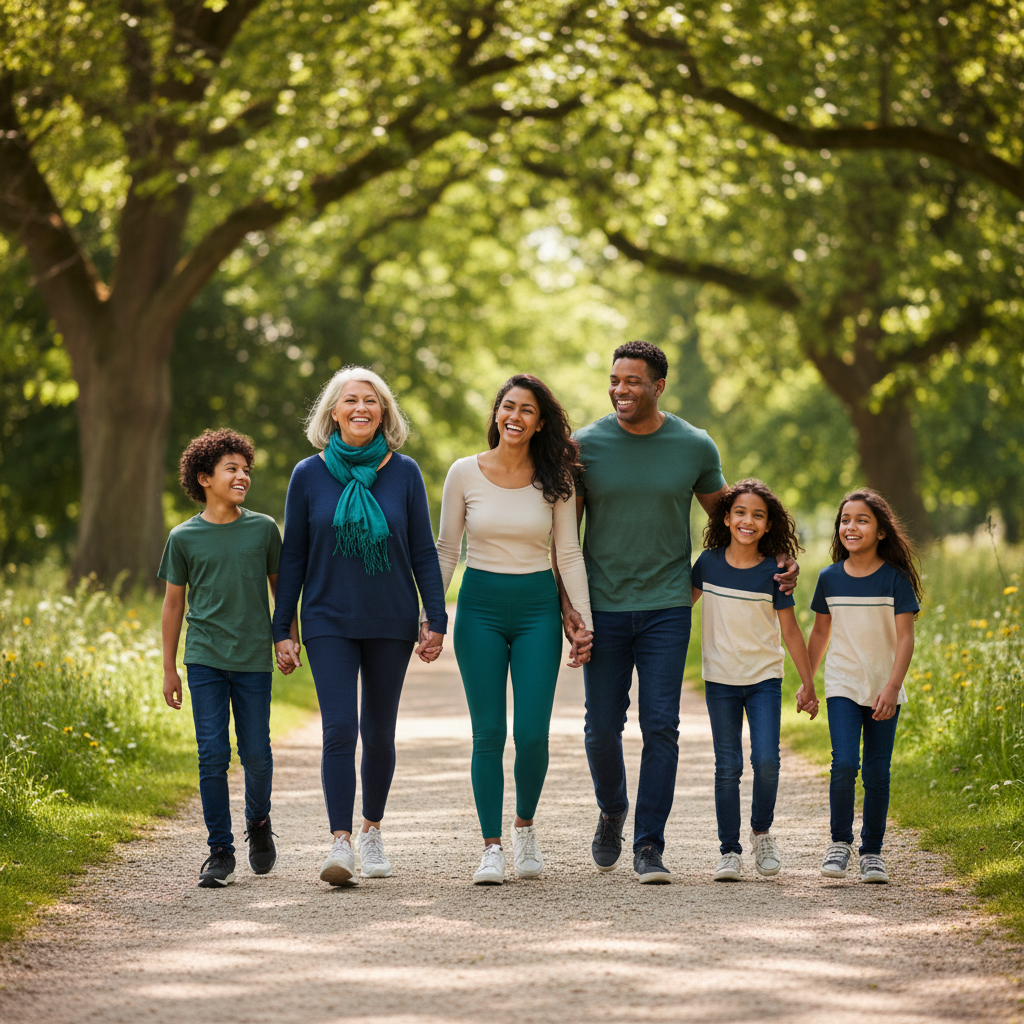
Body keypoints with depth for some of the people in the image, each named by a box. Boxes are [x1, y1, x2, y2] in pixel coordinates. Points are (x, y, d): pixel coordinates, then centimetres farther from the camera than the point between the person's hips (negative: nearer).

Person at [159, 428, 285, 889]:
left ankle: (258, 822, 31)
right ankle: (219, 850, 3)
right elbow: (173, 604, 8)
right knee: (212, 756, -4)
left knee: (256, 755, 2)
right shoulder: (184, 537, 1)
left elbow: (280, 587, 14)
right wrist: (169, 669, 8)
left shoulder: (263, 529, 3)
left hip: (254, 660, 1)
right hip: (205, 660, -1)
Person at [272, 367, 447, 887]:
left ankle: (372, 828, 29)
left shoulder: (404, 473, 1)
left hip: (391, 623, 1)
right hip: (329, 623, -1)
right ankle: (340, 844, -16)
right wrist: (283, 629, 2)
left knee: (379, 732, 10)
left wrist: (436, 620, -1)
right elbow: (292, 557, 4)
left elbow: (423, 552, 5)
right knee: (339, 728, -14)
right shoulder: (309, 475, 0)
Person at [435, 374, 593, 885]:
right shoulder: (464, 473, -1)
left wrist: (585, 621, 0)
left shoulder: (554, 479, 1)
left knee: (532, 732, -6)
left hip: (537, 608, 0)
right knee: (488, 732, -3)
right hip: (480, 606, 0)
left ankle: (525, 824, 20)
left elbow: (570, 553, 4)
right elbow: (446, 549, 5)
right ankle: (492, 847, 4)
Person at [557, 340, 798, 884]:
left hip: (666, 608, 0)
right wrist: (564, 600, -7)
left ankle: (649, 848, 1)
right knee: (602, 726, 5)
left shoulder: (695, 446, -1)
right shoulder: (586, 445, -2)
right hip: (603, 609, 0)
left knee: (660, 728, -5)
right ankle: (611, 813, 33)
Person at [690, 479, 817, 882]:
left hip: (764, 679, -1)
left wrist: (808, 684, 2)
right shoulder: (709, 562, -2)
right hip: (720, 679, 1)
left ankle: (762, 832, 11)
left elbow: (790, 630, 0)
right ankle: (729, 851, 8)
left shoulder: (773, 571, -5)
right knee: (727, 766, 0)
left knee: (766, 760, -12)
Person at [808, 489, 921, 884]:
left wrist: (892, 688, -20)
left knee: (877, 773, 2)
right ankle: (840, 841, 4)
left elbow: (905, 638, -10)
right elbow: (820, 633, 13)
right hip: (843, 685, 1)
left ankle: (872, 852, 16)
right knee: (844, 765, -14)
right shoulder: (829, 578, 1)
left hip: (883, 689, -1)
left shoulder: (895, 578, -7)